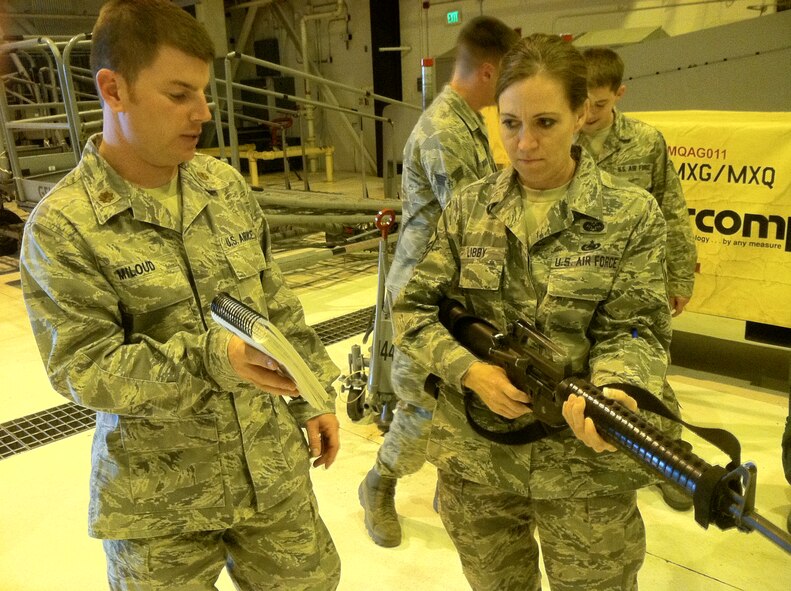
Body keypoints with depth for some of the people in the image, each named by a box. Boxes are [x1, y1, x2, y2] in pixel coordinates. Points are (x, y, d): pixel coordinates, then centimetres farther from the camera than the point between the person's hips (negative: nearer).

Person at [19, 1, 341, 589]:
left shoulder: (225, 184, 2)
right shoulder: (62, 226, -14)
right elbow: (83, 368, -17)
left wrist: (313, 398, 9)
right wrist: (214, 360, -30)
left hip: (272, 467, 5)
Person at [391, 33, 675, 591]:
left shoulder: (632, 214, -6)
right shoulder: (469, 208, 1)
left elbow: (632, 330, -8)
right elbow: (413, 308, 0)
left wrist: (615, 392, -29)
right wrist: (470, 371, -16)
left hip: (585, 464, -2)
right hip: (474, 460, 2)